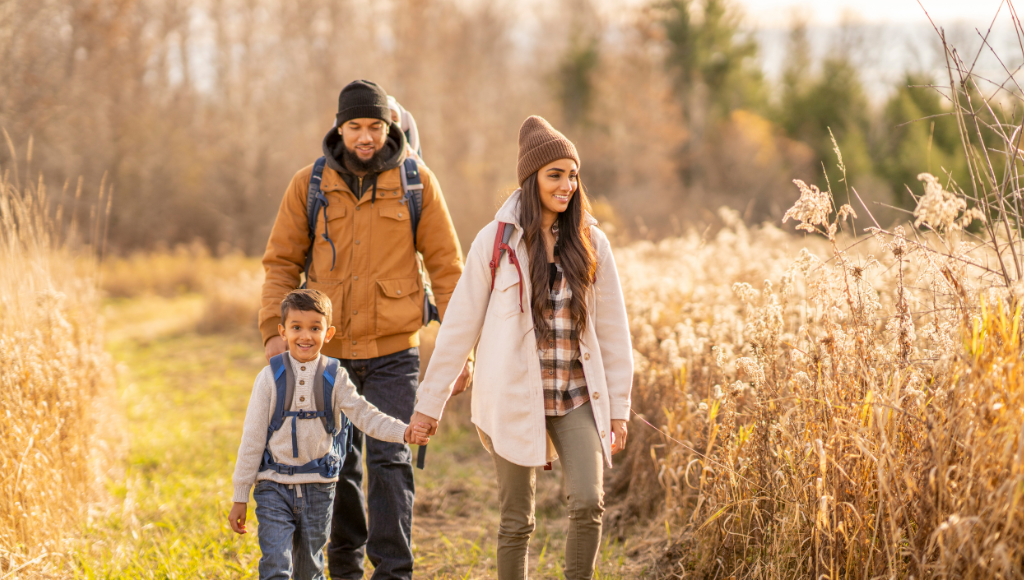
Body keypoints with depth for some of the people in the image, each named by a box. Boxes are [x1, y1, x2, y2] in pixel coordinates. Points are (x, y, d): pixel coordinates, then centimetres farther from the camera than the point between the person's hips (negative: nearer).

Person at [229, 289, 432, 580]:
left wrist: (404, 432, -28)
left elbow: (365, 415, -9)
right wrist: (240, 497, 2)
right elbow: (253, 437, 0)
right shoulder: (270, 378, -3)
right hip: (274, 488, -2)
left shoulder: (335, 378, 0)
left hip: (318, 489, 2)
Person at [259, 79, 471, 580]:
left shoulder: (415, 182, -1)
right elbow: (281, 264, 6)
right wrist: (274, 330, -7)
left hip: (392, 352, -2)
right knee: (338, 465, 10)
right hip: (330, 352, 2)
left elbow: (446, 266, 1)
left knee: (390, 460, -10)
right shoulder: (309, 185, 2)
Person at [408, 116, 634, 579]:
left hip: (577, 399, 2)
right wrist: (430, 402, 0)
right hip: (515, 401, -2)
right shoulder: (496, 242, -4)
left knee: (588, 502, -15)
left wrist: (619, 408, 3)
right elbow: (459, 326, -1)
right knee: (517, 521, 5)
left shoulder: (590, 243, 3)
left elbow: (612, 329, 6)